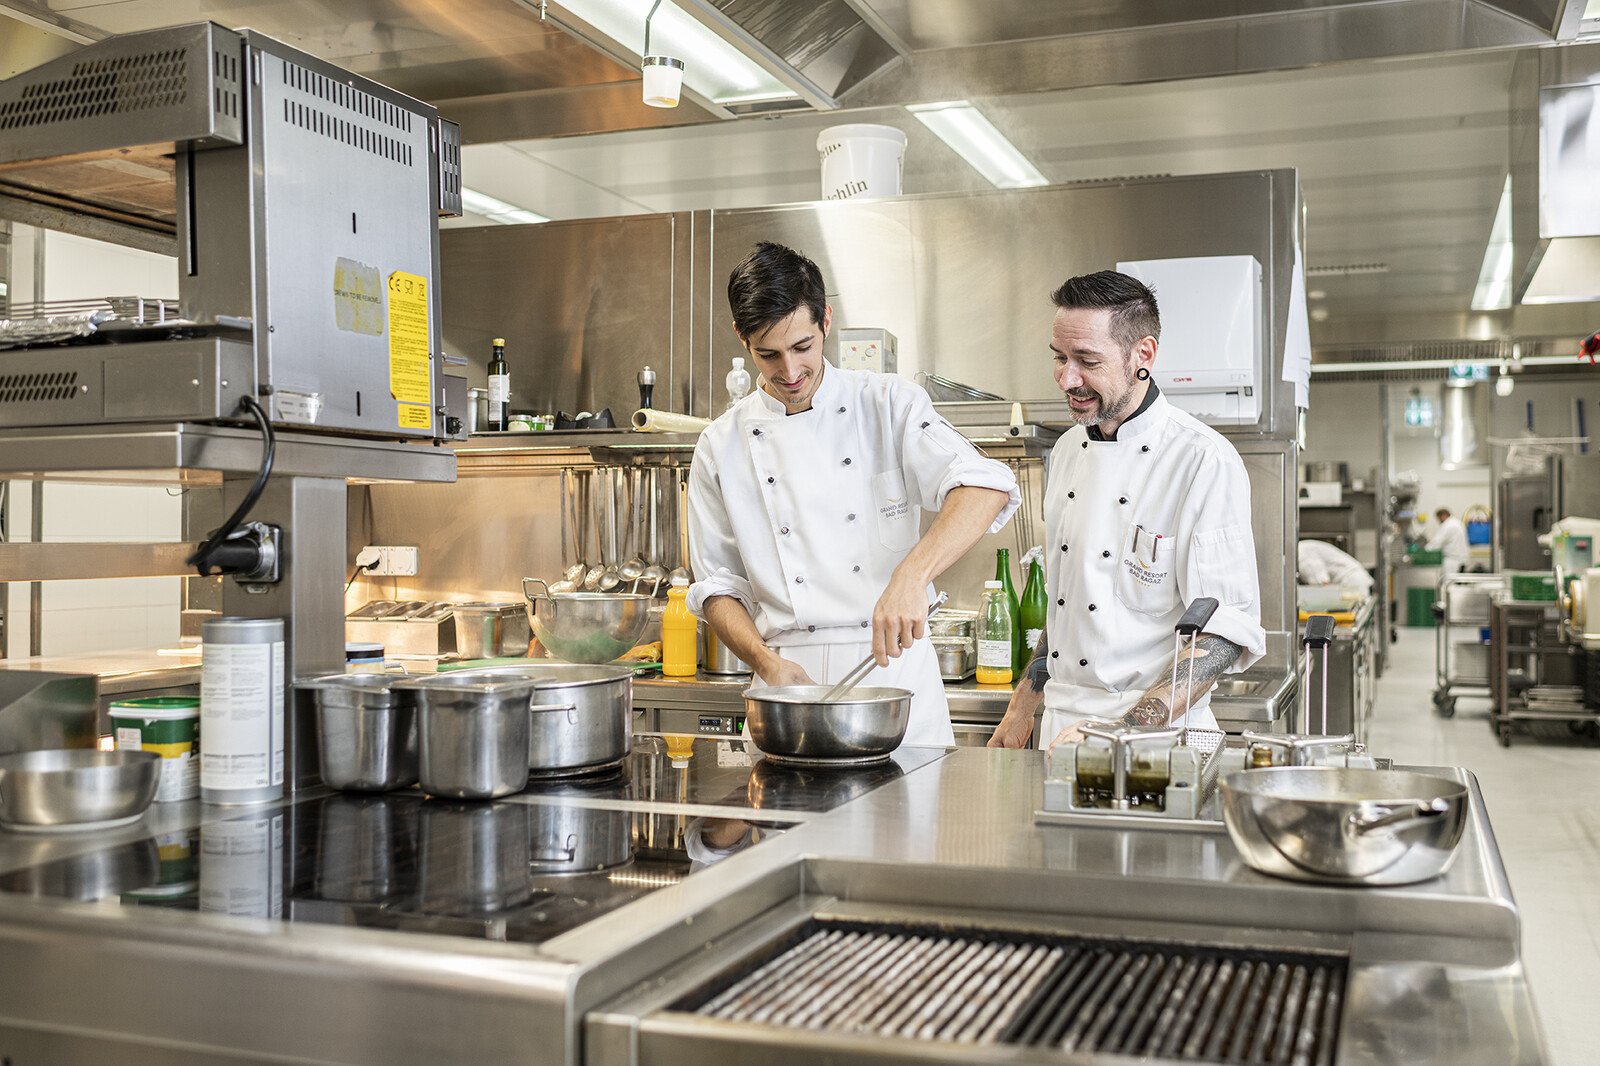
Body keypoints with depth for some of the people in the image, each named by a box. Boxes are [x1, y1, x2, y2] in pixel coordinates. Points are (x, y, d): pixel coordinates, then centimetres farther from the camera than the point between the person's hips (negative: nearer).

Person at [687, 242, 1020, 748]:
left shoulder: (889, 403, 0)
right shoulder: (722, 446, 5)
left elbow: (986, 486, -15)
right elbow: (717, 586, 8)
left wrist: (911, 574, -30)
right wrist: (766, 661, -10)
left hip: (895, 666, -1)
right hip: (793, 677, 1)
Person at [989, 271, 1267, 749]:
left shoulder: (1204, 462, -13)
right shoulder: (1068, 450, 9)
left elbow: (1227, 632, -17)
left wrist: (1121, 731, -24)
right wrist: (1021, 712, 14)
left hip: (1155, 735, -5)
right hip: (1060, 728, 6)